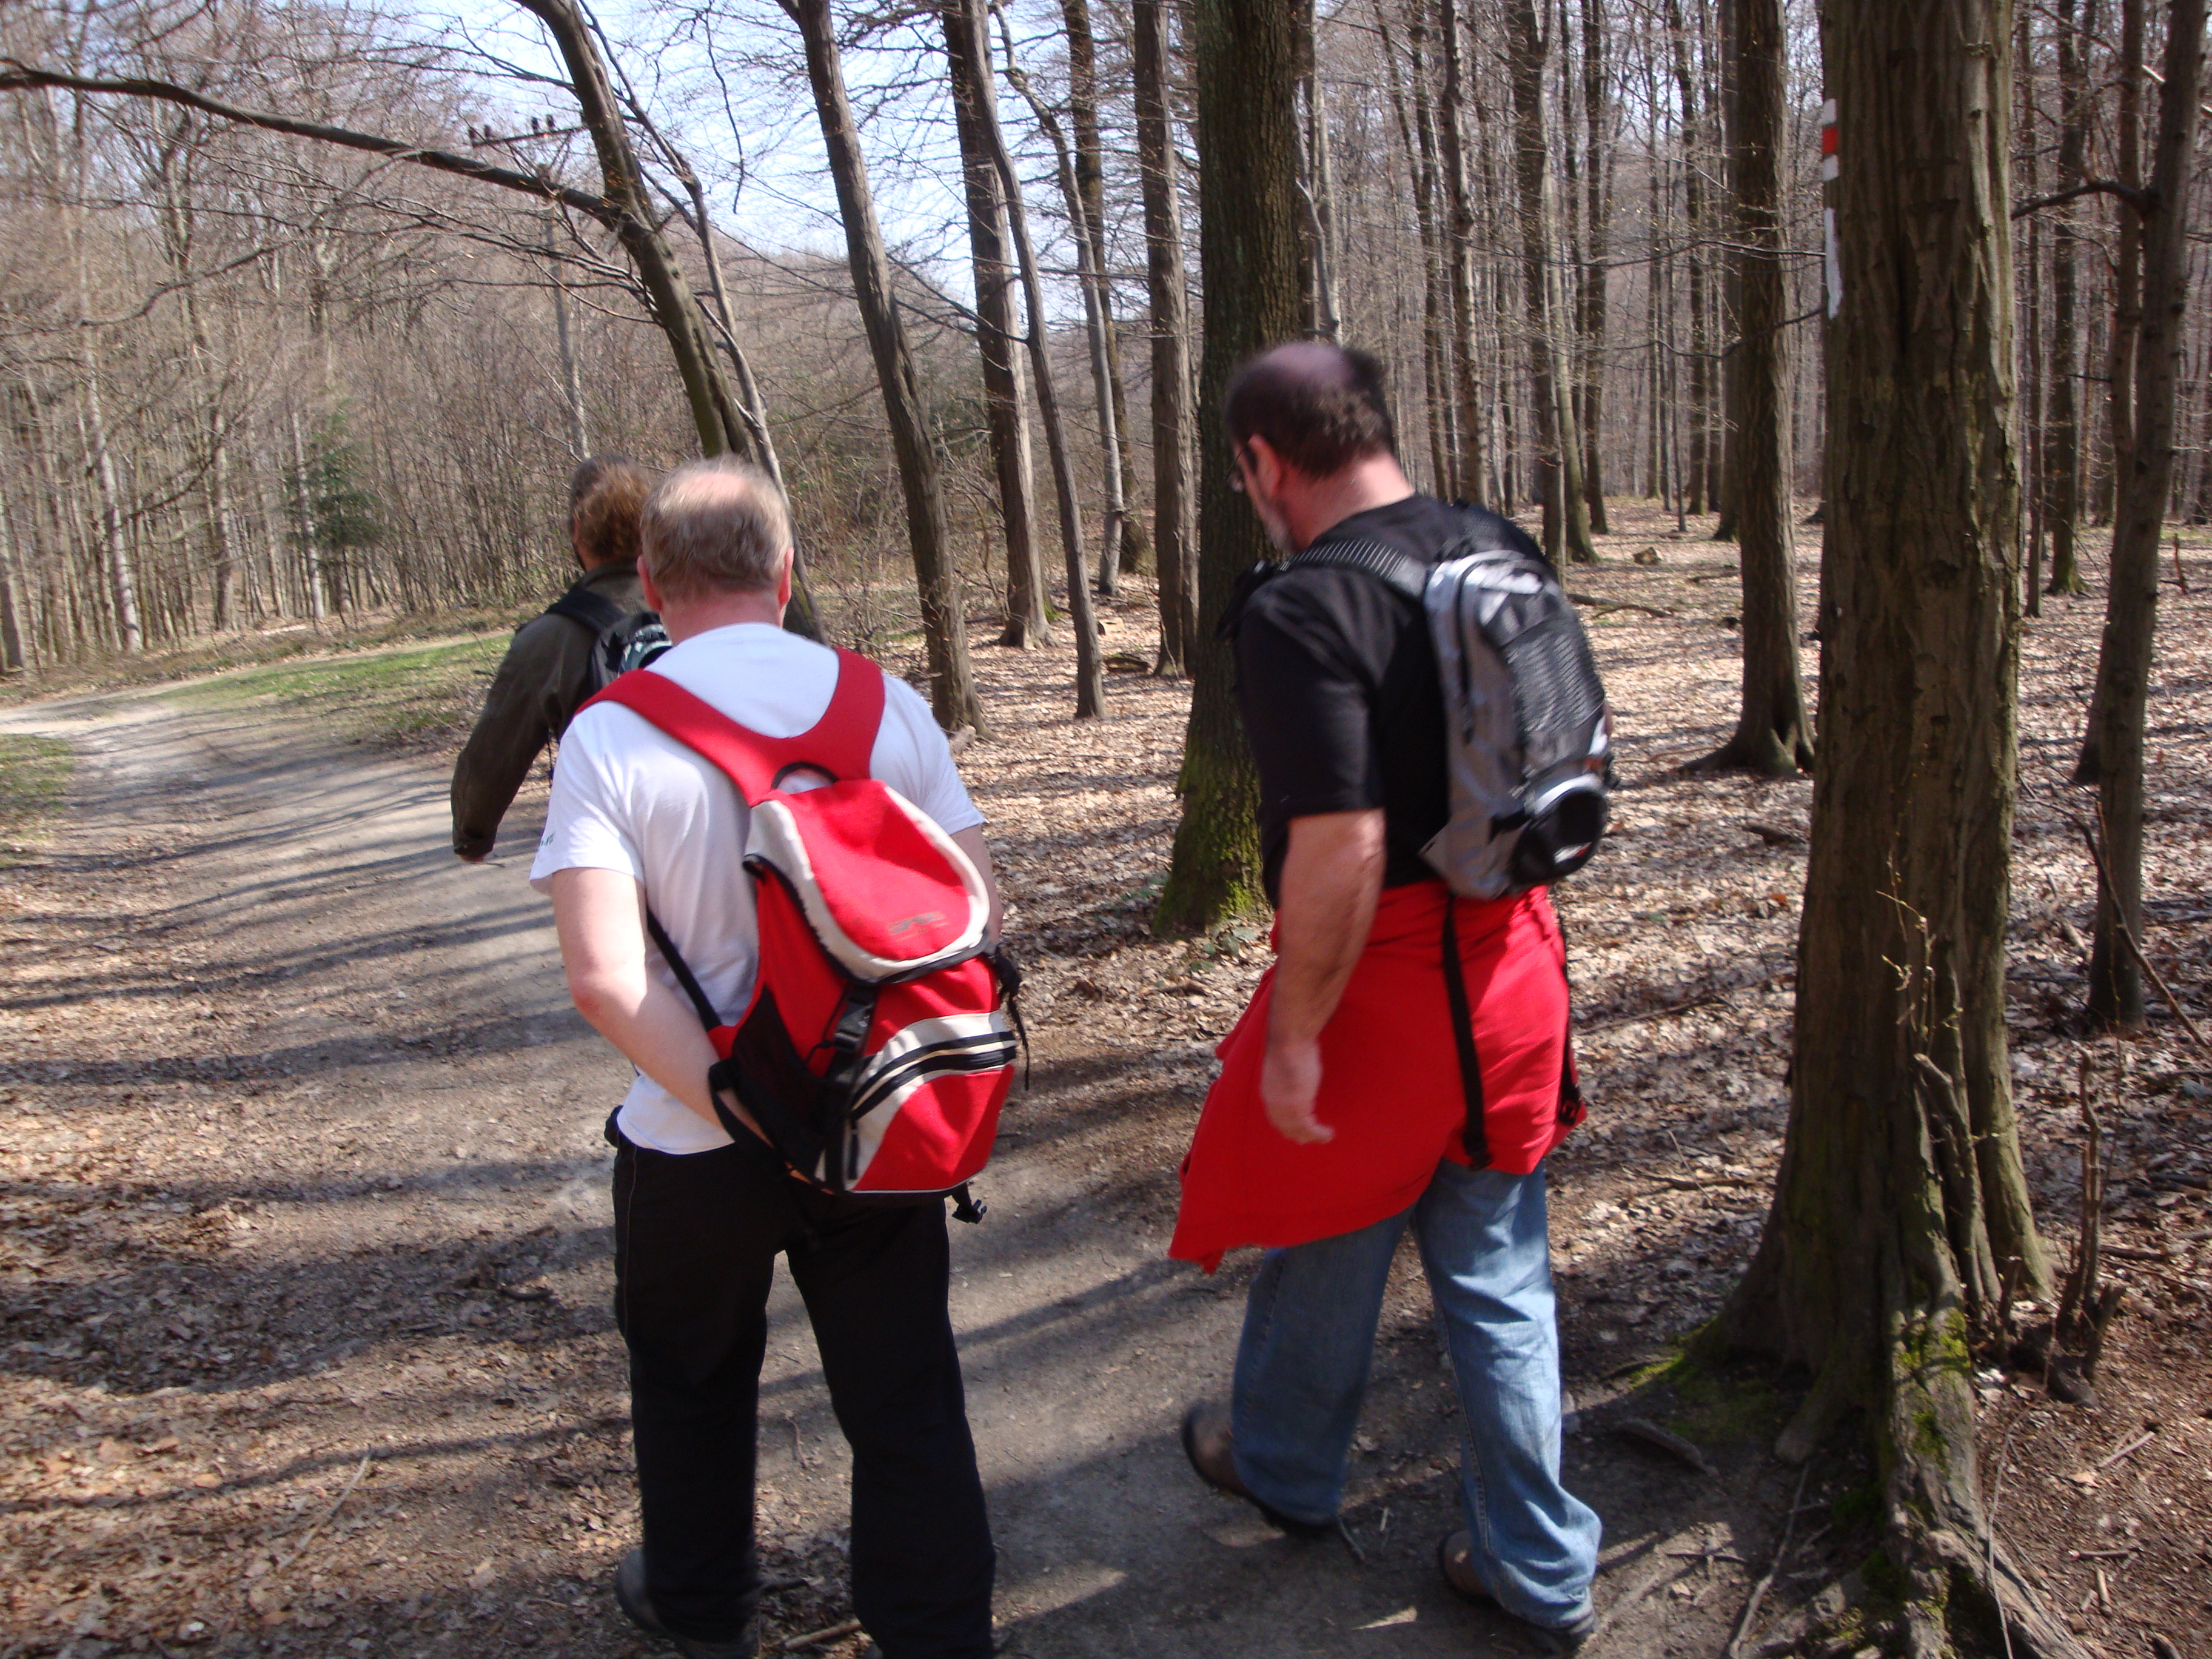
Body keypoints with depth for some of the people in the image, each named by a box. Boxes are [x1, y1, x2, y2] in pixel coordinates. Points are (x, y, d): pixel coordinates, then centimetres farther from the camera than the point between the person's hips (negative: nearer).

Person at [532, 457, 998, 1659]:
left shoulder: (610, 735, -12)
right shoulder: (886, 703, -5)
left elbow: (608, 981, -22)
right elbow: (978, 918, -7)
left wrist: (746, 1111, -15)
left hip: (695, 1150, -1)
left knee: (691, 1381, 24)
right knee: (904, 1401, 14)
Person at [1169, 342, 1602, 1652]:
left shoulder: (1302, 611, -23)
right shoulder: (1501, 550, 2)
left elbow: (1341, 849, -28)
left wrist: (1293, 1037, -18)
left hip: (1381, 980, -6)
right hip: (1514, 960, 7)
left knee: (1326, 1254, 19)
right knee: (1502, 1277, 18)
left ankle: (1287, 1471, 46)